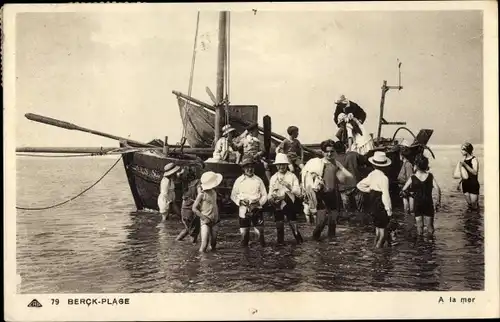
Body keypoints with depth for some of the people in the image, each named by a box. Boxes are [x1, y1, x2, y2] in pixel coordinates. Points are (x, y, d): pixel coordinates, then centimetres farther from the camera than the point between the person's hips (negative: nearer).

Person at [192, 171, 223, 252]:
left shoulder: (214, 192, 7)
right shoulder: (202, 194, -13)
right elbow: (194, 208, -10)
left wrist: (217, 217, 14)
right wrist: (204, 218, -15)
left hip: (214, 221, 6)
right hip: (206, 222, -6)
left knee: (213, 242, 12)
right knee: (204, 244, -12)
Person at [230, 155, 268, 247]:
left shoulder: (258, 180, 3)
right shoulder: (239, 180, 3)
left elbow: (264, 195, 6)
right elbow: (233, 195, 8)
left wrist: (259, 203, -11)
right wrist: (240, 201, -10)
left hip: (256, 209, 0)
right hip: (243, 210, 1)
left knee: (259, 231, -4)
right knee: (244, 232, 5)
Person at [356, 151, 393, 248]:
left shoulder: (371, 175, 1)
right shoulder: (383, 178, -21)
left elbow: (359, 185, 11)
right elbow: (385, 195, -22)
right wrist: (389, 209, -16)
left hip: (373, 205, 7)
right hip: (381, 206, -7)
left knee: (377, 227, 22)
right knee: (382, 229, 4)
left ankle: (376, 244, 31)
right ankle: (379, 246, 7)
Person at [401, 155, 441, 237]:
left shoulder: (413, 177, -10)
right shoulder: (430, 176, -8)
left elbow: (404, 189, -6)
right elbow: (438, 189, -15)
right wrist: (438, 201, -4)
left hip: (417, 204, 0)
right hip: (428, 203, 0)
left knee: (419, 226, 11)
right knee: (430, 227, 12)